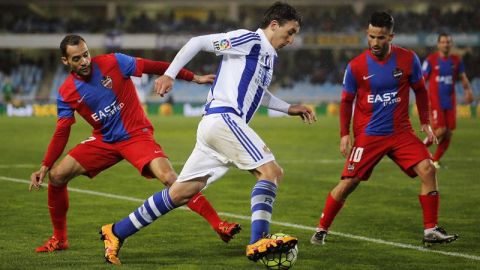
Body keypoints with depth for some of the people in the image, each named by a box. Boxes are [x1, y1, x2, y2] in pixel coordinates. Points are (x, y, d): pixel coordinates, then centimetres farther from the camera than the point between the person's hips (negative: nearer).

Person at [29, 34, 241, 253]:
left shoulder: (113, 63, -14)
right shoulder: (66, 93, -5)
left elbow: (154, 67, -10)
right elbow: (61, 132, 0)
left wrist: (194, 78, -10)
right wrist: (44, 167, -8)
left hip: (136, 135, -4)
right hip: (103, 140, 4)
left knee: (169, 177, -26)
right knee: (56, 176, -8)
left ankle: (218, 225, -21)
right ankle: (59, 239, 10)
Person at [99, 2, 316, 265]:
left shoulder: (269, 56, 22)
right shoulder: (248, 40, -5)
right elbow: (197, 42, -6)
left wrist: (289, 108, 33)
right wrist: (169, 74, -11)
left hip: (214, 124, 9)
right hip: (223, 117, -9)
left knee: (180, 193, 8)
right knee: (271, 171, -17)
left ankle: (116, 233, 13)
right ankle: (258, 242, -28)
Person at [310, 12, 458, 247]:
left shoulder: (408, 59, -4)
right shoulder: (356, 66, -7)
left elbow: (420, 91, 11)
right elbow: (347, 101, 4)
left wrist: (425, 123, 6)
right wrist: (344, 134, -2)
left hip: (401, 133, 2)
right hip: (367, 136, -2)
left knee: (428, 170, -14)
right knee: (348, 183, -7)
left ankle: (430, 231, -5)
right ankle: (321, 230, 9)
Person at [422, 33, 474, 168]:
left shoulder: (456, 60, 6)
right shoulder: (431, 60, -6)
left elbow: (463, 77, 12)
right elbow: (422, 80, -3)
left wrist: (468, 90, -7)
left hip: (450, 101, 4)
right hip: (435, 101, -4)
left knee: (448, 133, 1)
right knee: (440, 130, -15)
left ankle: (435, 160, 14)